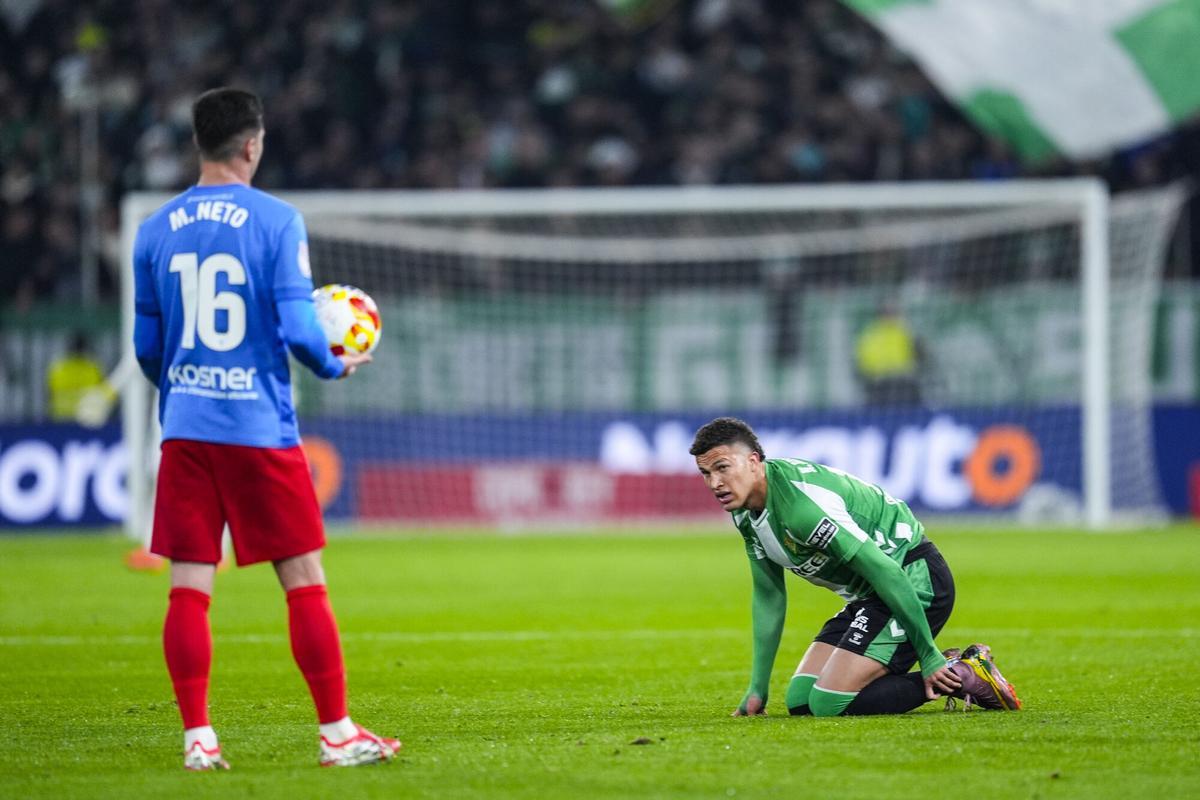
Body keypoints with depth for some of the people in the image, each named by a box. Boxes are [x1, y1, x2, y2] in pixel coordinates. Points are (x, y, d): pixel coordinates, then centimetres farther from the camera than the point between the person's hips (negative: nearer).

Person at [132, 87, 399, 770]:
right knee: (305, 583, 3)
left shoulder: (156, 231, 6)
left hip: (185, 428, 4)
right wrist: (335, 365, 9)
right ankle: (337, 733, 5)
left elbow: (147, 345, 12)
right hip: (259, 427, -4)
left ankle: (198, 737, -1)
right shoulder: (276, 221, -7)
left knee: (189, 588, 3)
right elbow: (297, 329, -12)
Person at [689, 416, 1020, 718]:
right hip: (867, 595, 10)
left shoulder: (798, 500, -28)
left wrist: (928, 655, -22)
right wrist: (757, 689, 12)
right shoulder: (745, 512, 3)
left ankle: (964, 676, -7)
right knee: (800, 701, 3)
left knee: (829, 704, -19)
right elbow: (769, 597, 14)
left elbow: (885, 571, -26)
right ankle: (952, 668, 12)